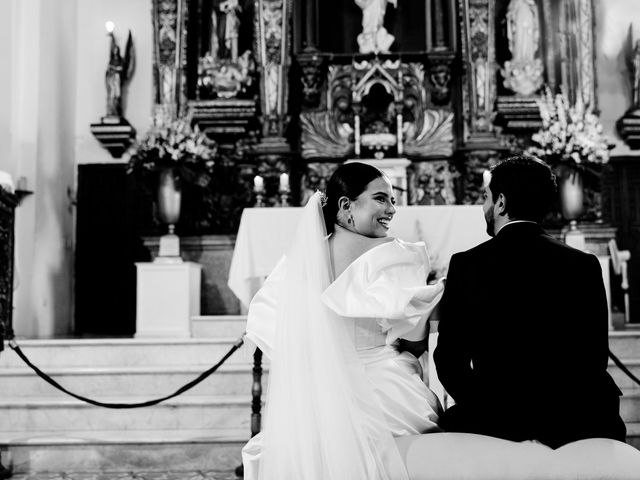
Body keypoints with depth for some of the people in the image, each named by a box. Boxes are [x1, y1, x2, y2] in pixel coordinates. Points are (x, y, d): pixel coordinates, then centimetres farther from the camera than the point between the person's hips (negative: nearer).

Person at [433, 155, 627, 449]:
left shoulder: (466, 264, -6)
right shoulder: (584, 265, -2)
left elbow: (449, 359, -3)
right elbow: (597, 357, 1)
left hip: (497, 423, -1)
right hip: (577, 422, 2)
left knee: (447, 422, 27)